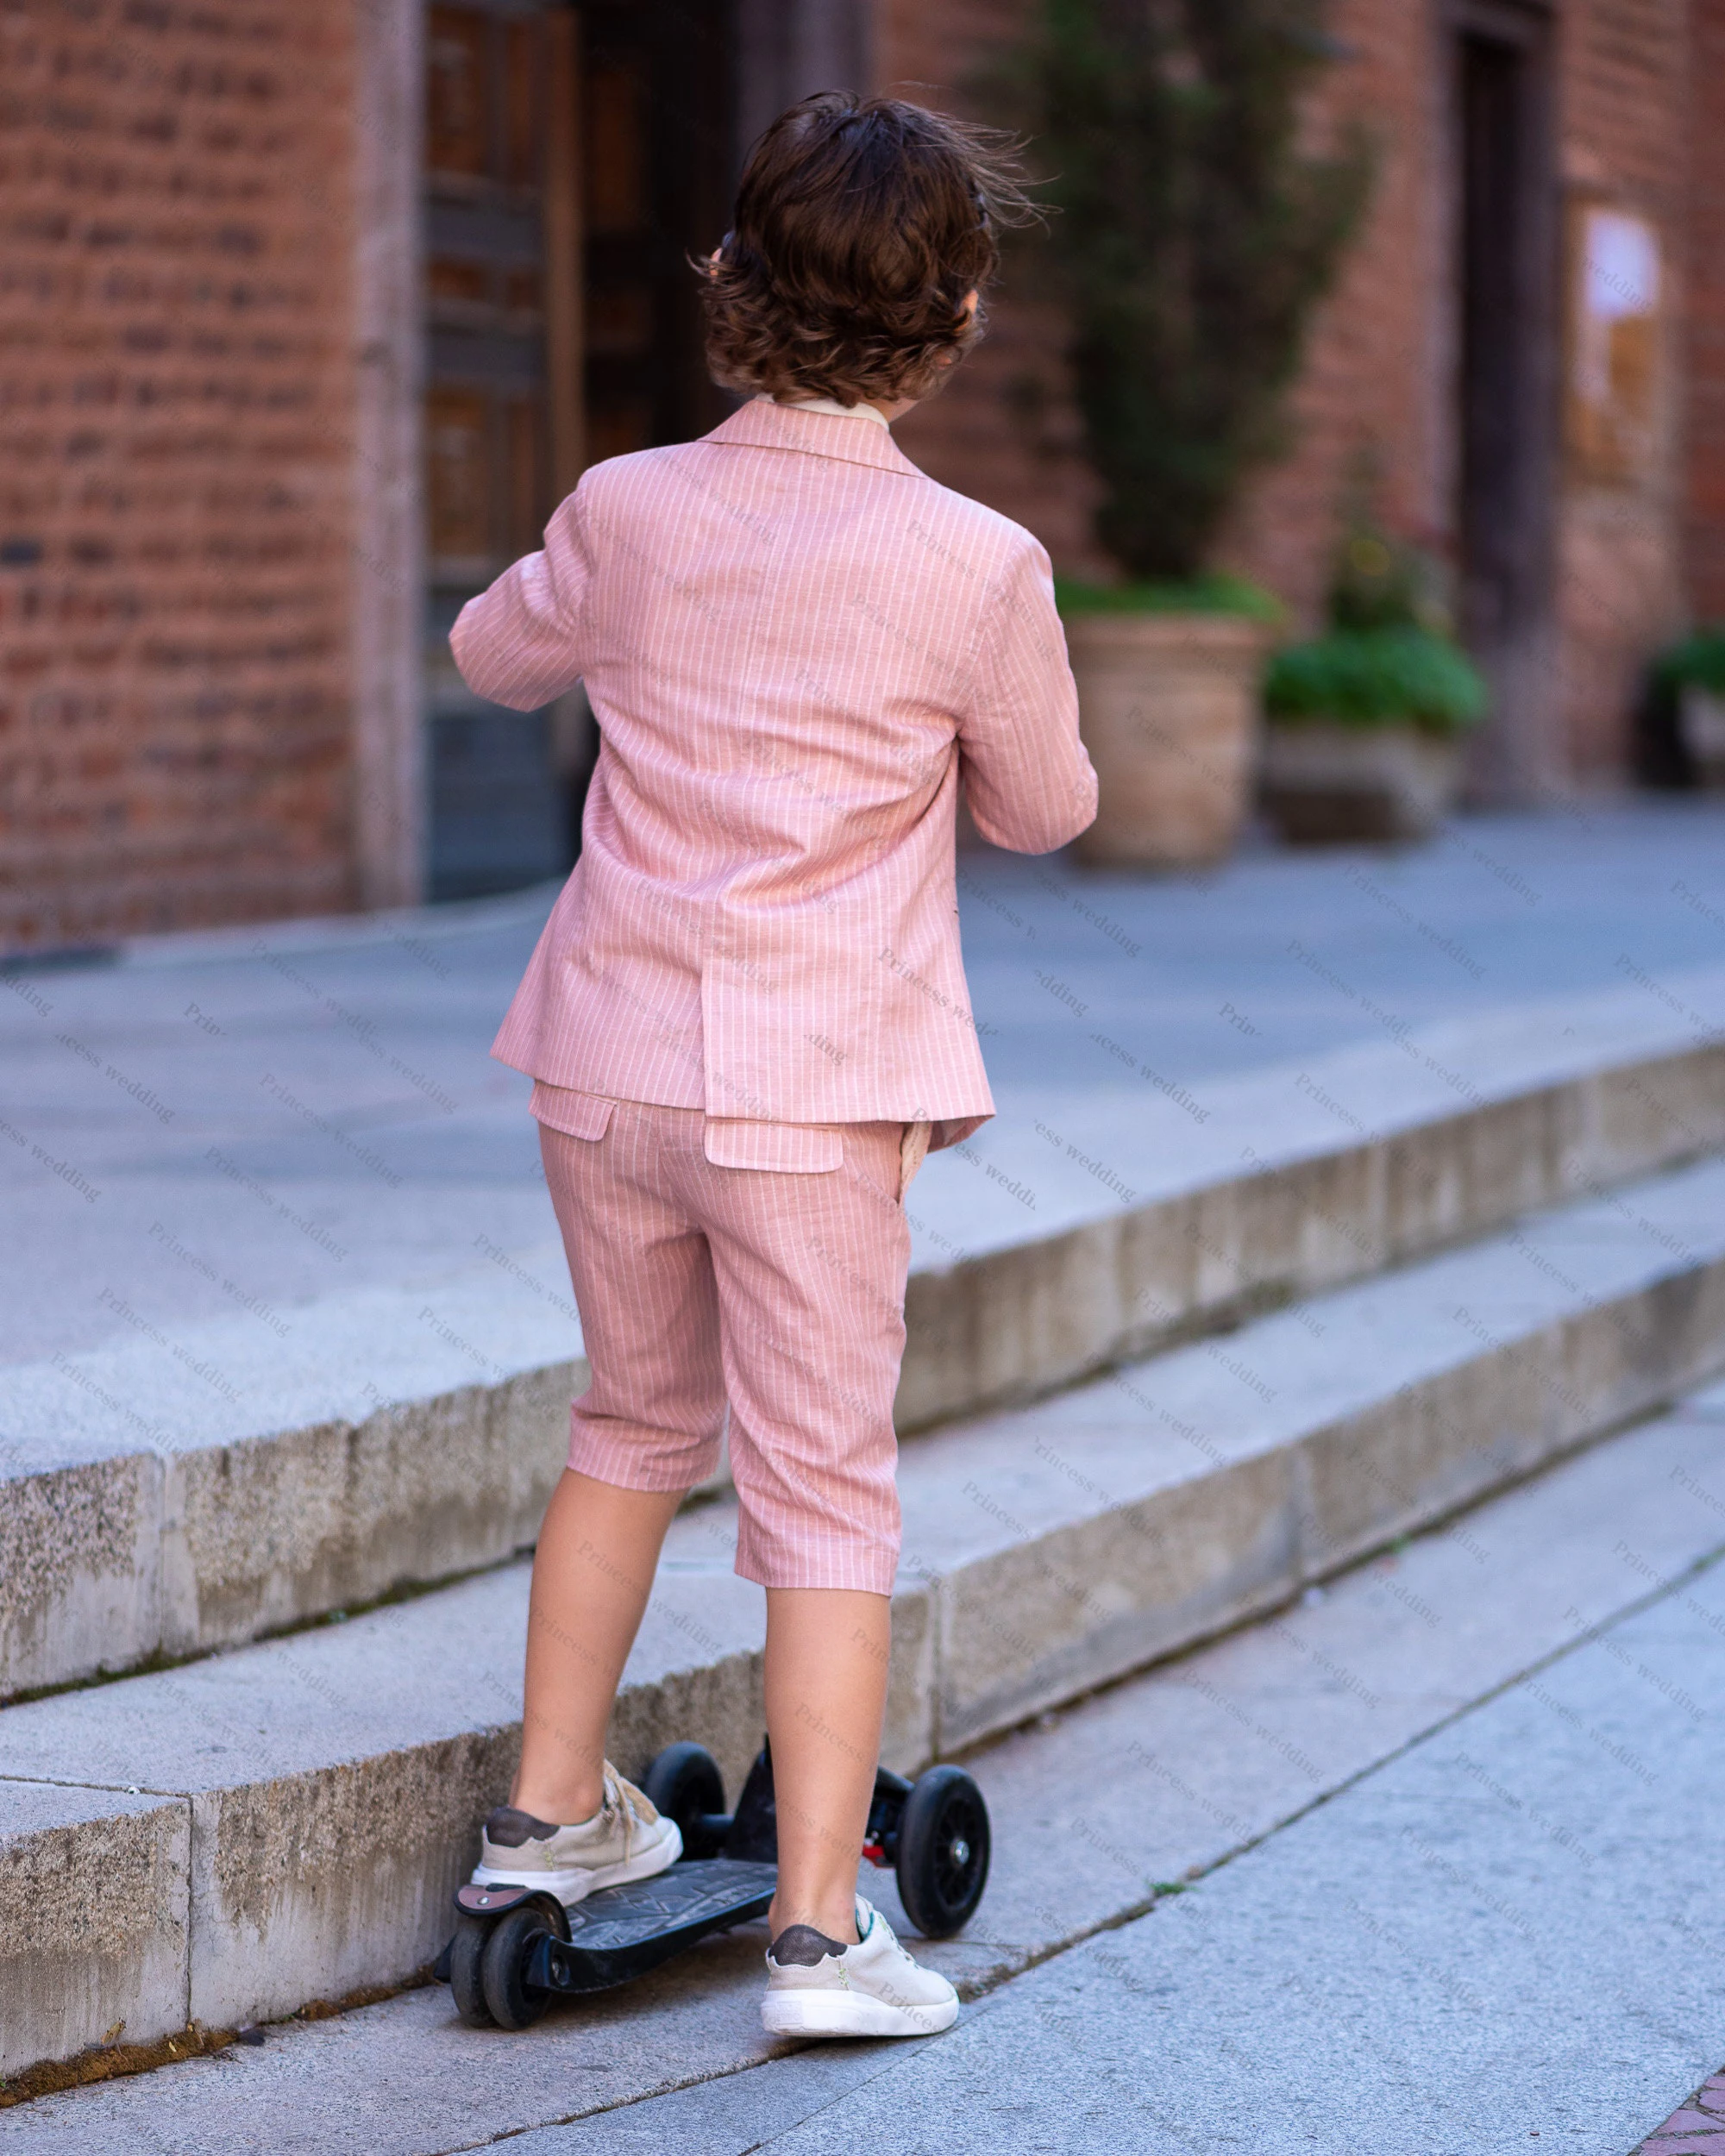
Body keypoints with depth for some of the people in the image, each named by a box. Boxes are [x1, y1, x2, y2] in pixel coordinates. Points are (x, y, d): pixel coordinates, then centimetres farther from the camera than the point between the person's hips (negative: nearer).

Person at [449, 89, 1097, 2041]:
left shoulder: (629, 512, -2)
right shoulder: (975, 565, -12)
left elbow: (491, 654, 20)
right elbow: (1043, 807, 5)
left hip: (607, 1054, 4)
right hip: (817, 1081, -4)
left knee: (634, 1421, 24)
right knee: (822, 1492, 4)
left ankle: (551, 1808, 32)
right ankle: (818, 1931, 3)